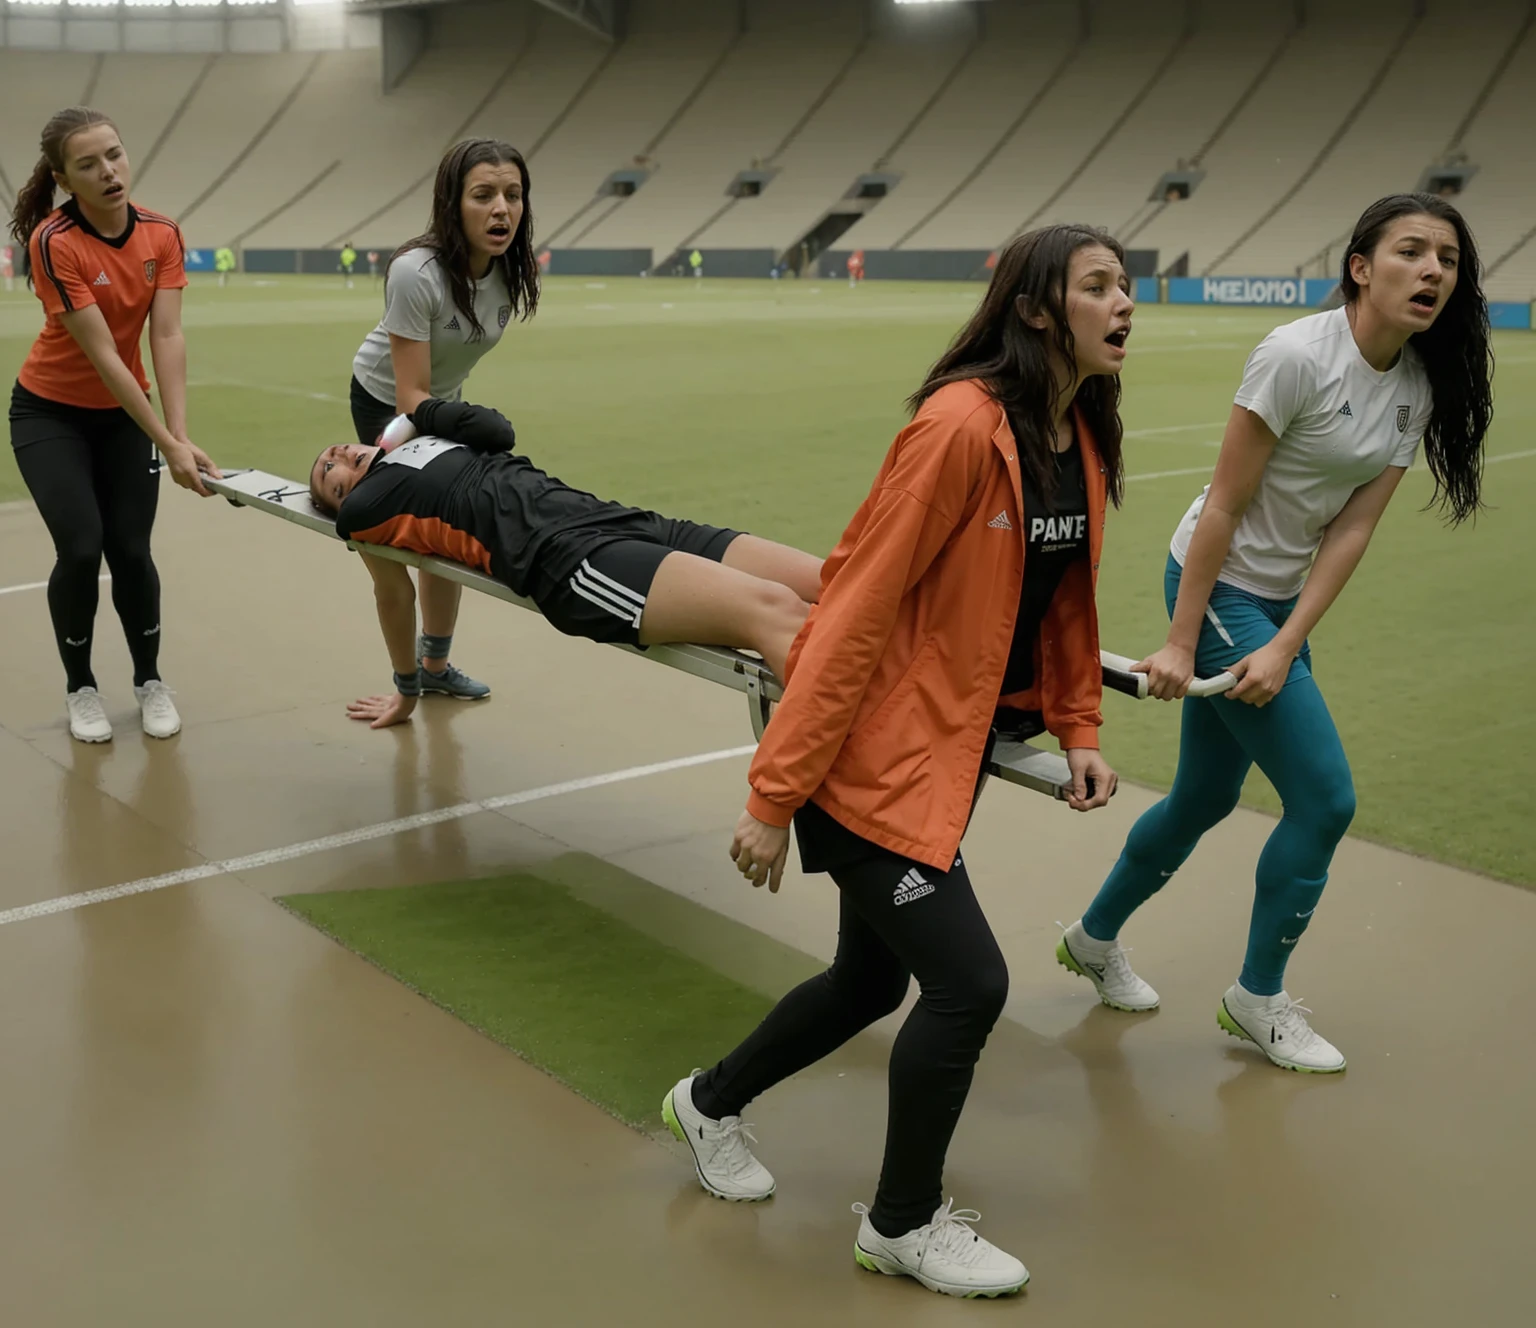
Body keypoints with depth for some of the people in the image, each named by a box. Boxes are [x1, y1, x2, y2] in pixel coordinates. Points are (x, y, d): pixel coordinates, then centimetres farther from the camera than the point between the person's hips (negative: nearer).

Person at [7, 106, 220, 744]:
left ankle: (149, 680, 18)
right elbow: (101, 355, -28)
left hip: (125, 412, 3)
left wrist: (181, 434, -29)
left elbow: (167, 338, -17)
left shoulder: (161, 235, -12)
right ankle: (80, 688, 11)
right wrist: (167, 445, -31)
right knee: (81, 548, -12)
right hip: (51, 414, -3)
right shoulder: (54, 243, -25)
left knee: (131, 550, -4)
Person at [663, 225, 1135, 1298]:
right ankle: (905, 1226, 20)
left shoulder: (1085, 440, 4)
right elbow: (856, 611, -23)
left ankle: (711, 1104, 44)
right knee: (969, 983, -5)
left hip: (960, 747, 9)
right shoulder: (962, 426, -23)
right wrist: (776, 794, -22)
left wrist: (1080, 729, 8)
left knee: (873, 980, 19)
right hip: (877, 756, -9)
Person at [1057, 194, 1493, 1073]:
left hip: (1282, 600, 7)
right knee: (1325, 800, -7)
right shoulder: (1297, 356, -22)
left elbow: (1353, 528, -4)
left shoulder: (1419, 389, -1)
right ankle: (1258, 999, 13)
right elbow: (1224, 506, -19)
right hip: (1219, 587, -7)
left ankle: (1095, 938, 40)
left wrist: (1286, 647, -13)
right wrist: (1180, 644, -17)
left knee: (1206, 798, 17)